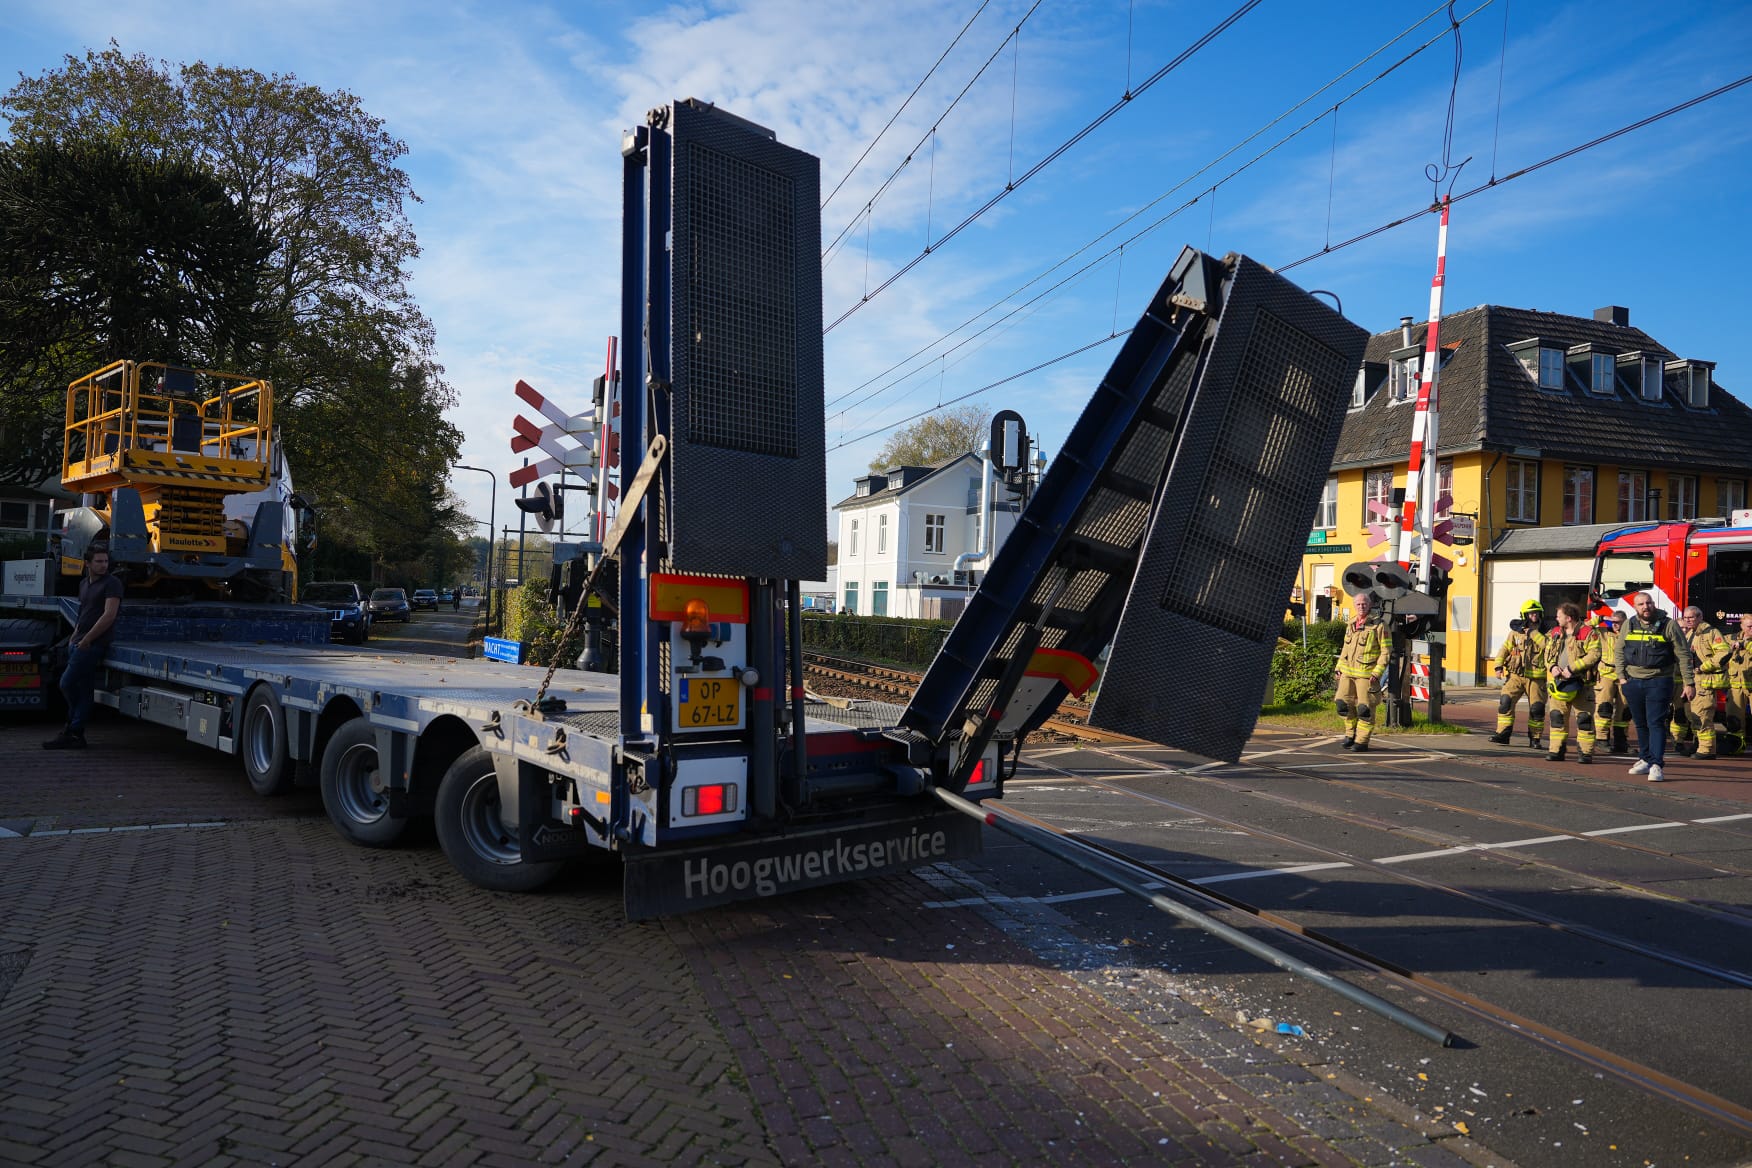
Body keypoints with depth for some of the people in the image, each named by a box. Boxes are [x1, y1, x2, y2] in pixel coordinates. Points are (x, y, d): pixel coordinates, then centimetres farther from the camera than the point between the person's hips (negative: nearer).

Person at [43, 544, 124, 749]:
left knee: (67, 683, -8)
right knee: (84, 689, 9)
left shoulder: (111, 584, -9)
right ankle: (75, 735, 14)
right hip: (80, 643, 8)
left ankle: (73, 733, 3)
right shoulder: (84, 584, 17)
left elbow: (109, 615, -17)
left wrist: (85, 641, -15)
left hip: (93, 644, -8)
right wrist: (74, 637, 13)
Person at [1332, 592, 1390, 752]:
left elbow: (1386, 652, -8)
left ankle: (1362, 741, 8)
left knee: (1365, 708, -2)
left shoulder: (1379, 625, -6)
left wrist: (1377, 673, -15)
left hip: (1366, 674, -6)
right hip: (1348, 673, 6)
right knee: (1344, 704, 6)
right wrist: (1339, 667, 15)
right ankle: (1351, 734, 23)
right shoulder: (1351, 625, 14)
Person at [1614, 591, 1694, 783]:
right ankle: (1645, 760, 24)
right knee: (1640, 724, 13)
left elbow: (1683, 656, -2)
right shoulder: (1629, 624, 7)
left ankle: (1656, 765, -10)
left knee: (1655, 723, -10)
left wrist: (1688, 683, -6)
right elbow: (1620, 652, 13)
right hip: (1633, 682, 4)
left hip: (1658, 682, -4)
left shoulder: (1669, 625, -3)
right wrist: (1621, 676, 4)